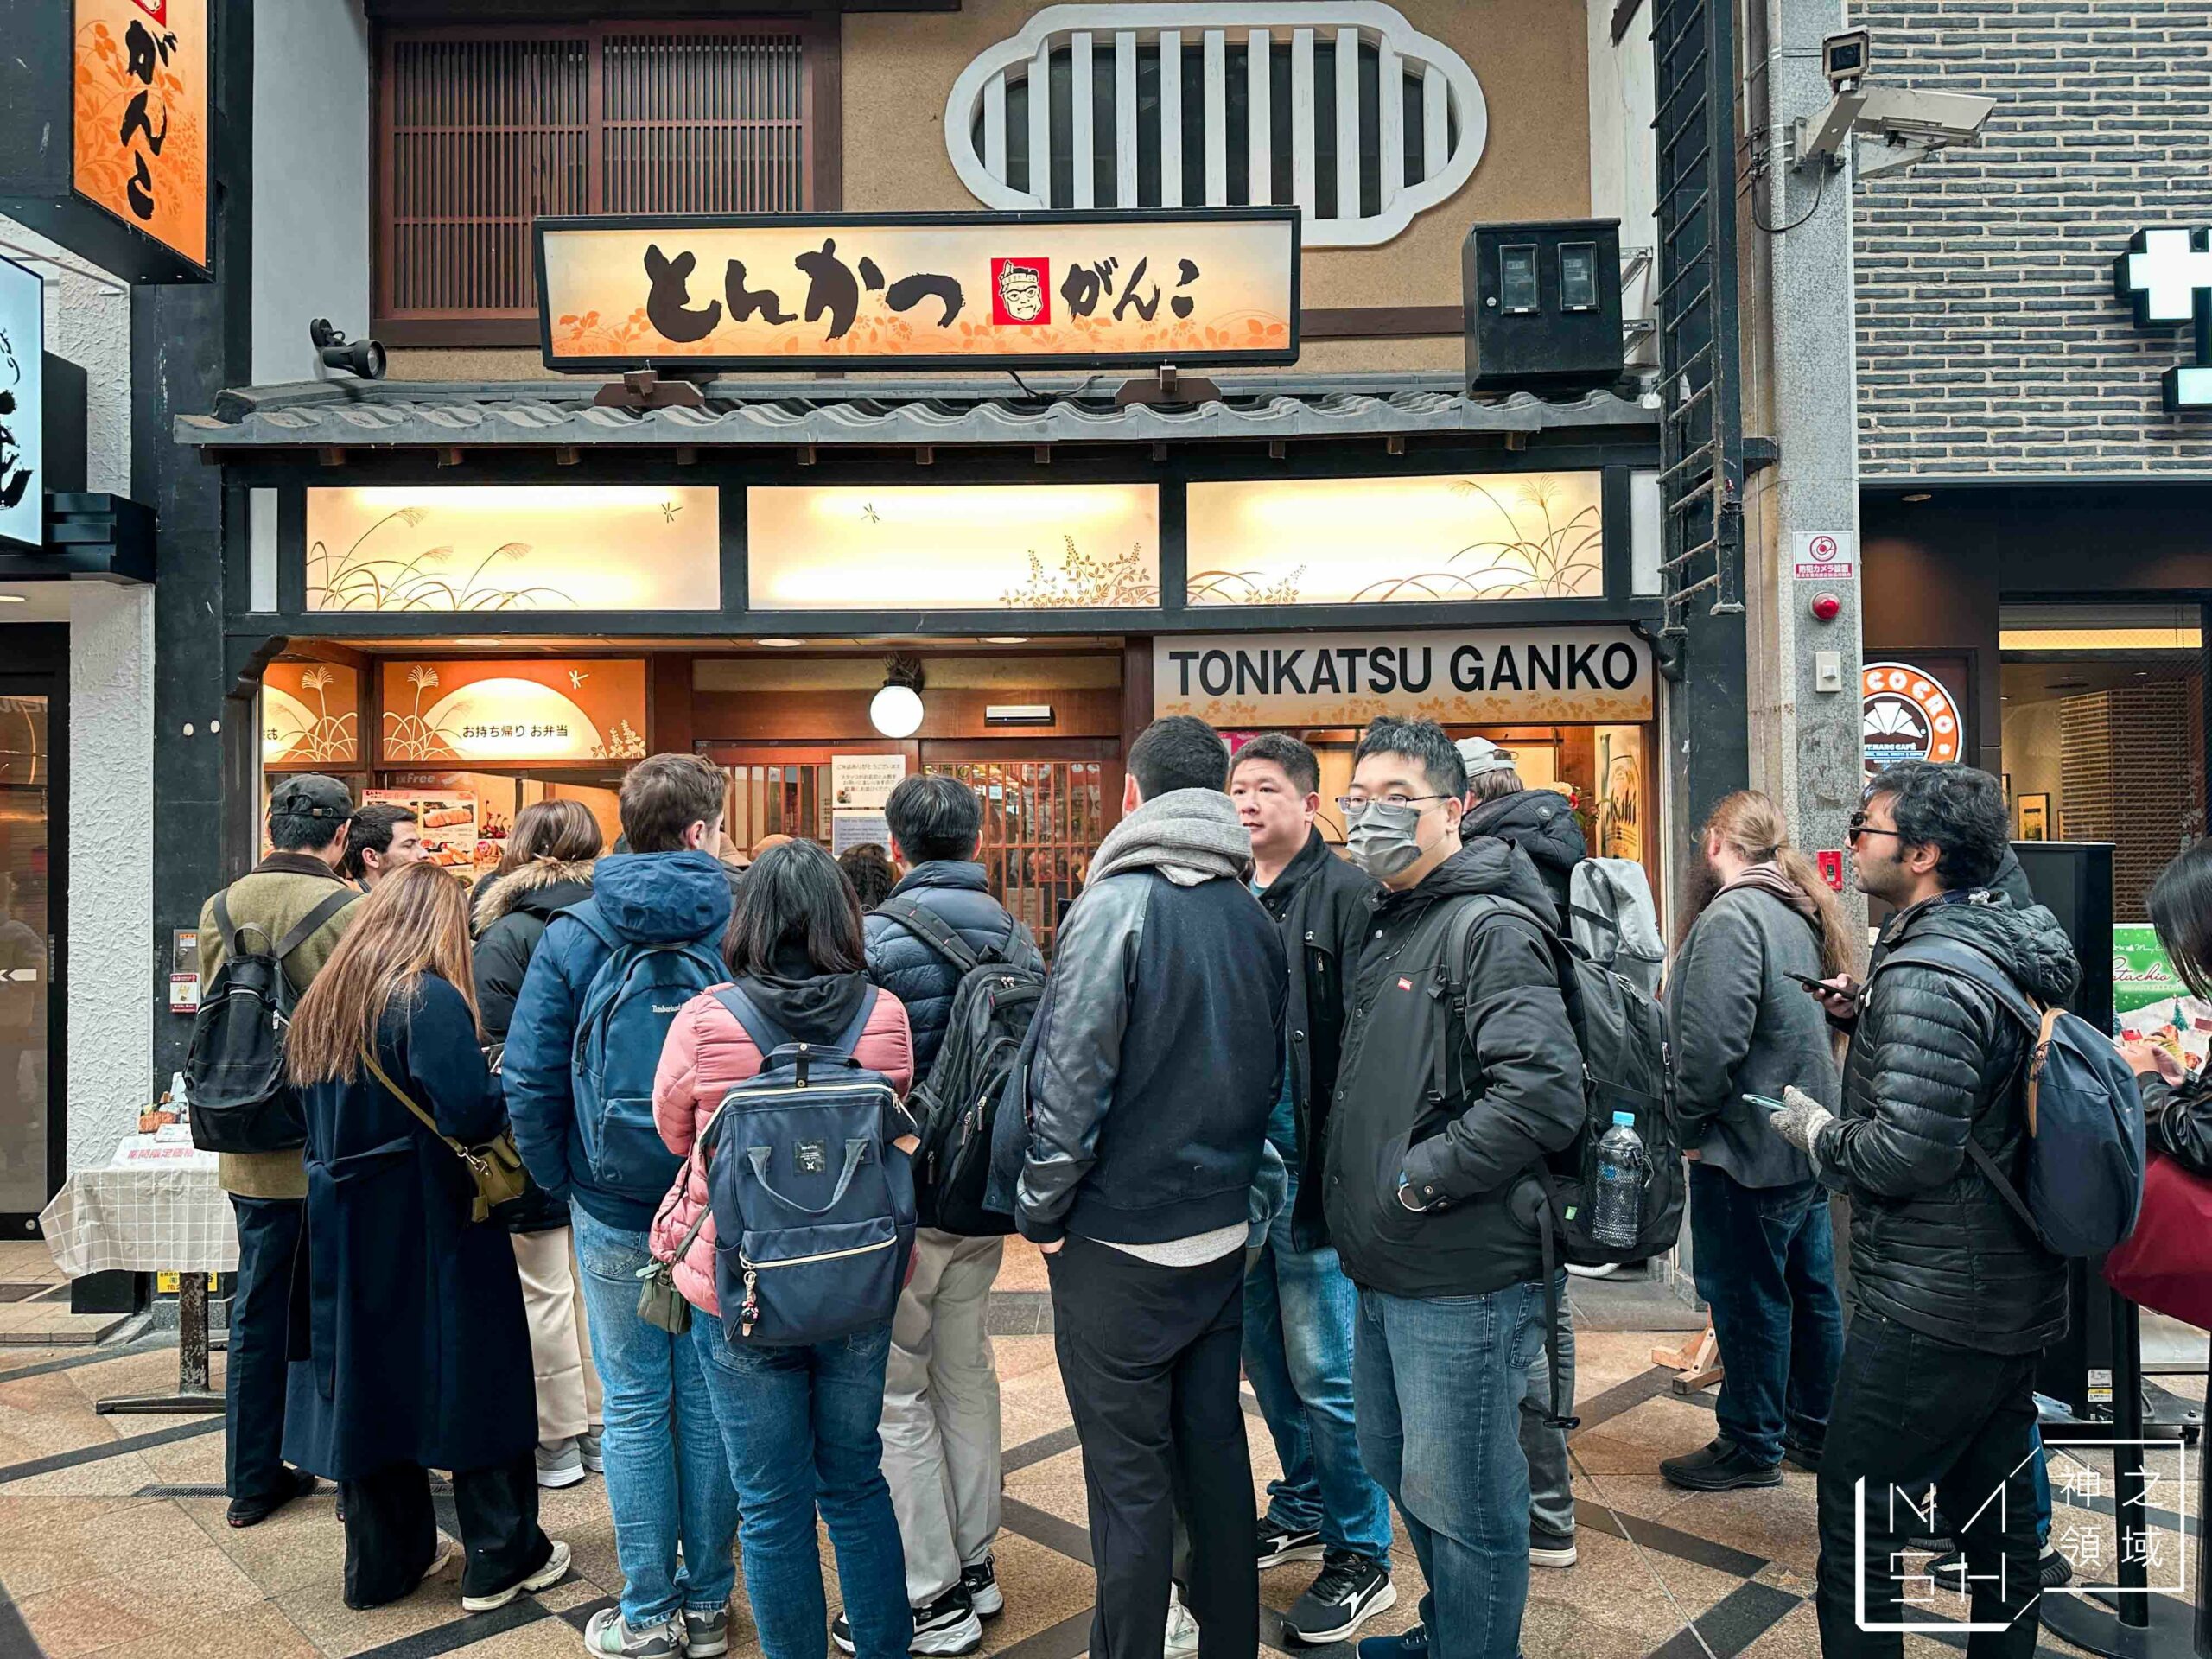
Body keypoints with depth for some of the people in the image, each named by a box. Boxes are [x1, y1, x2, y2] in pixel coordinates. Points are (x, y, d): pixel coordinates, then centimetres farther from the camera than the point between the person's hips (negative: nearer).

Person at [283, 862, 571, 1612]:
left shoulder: (322, 1003, 8)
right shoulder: (430, 999, -17)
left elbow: (316, 1117, 16)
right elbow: (471, 1114, -24)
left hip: (345, 1228, 7)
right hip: (432, 1230, -7)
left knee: (371, 1377, 15)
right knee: (472, 1378, 5)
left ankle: (384, 1561, 27)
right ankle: (501, 1560, 16)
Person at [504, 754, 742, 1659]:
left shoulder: (573, 937, -7)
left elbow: (528, 1083, -8)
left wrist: (562, 1184, 6)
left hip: (614, 1213, 0)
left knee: (635, 1406, 12)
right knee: (709, 1400, 13)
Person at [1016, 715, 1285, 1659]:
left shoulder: (1115, 906, -17)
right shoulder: (1258, 923, 3)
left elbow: (1070, 1078, -20)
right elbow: (1275, 1076, 10)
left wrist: (1042, 1209, -8)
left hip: (1120, 1246, -6)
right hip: (1223, 1235, 7)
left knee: (1129, 1475, 6)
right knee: (1215, 1446, 19)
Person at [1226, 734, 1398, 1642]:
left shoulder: (1345, 895, -11)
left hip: (1310, 1175, -7)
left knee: (1326, 1374, 2)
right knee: (1267, 1358, 19)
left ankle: (1359, 1556, 20)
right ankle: (1304, 1510, 38)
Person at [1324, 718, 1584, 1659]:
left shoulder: (1491, 929, -16)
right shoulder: (1386, 926, 12)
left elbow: (1543, 1095, -28)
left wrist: (1419, 1178, -21)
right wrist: (1352, 1187, 13)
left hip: (1461, 1281, -10)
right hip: (1386, 1271, 10)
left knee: (1462, 1504, 6)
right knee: (1397, 1469, 24)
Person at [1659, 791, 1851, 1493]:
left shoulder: (1730, 917, -20)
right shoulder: (1807, 912, 10)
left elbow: (1711, 1042, -25)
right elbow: (1829, 1021, 18)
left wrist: (1690, 1122, -13)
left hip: (1749, 1146, -9)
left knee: (1746, 1297, 3)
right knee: (1810, 1288, 18)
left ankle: (1751, 1447, 16)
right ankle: (1814, 1429, 32)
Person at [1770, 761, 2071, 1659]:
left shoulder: (1926, 973, -23)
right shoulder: (2012, 939, 7)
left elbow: (1907, 1152, -28)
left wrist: (1814, 1127, -10)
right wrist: (1868, 1014, 10)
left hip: (1930, 1308, -10)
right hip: (2018, 1295, 10)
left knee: (1855, 1520, 2)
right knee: (1998, 1518, 22)